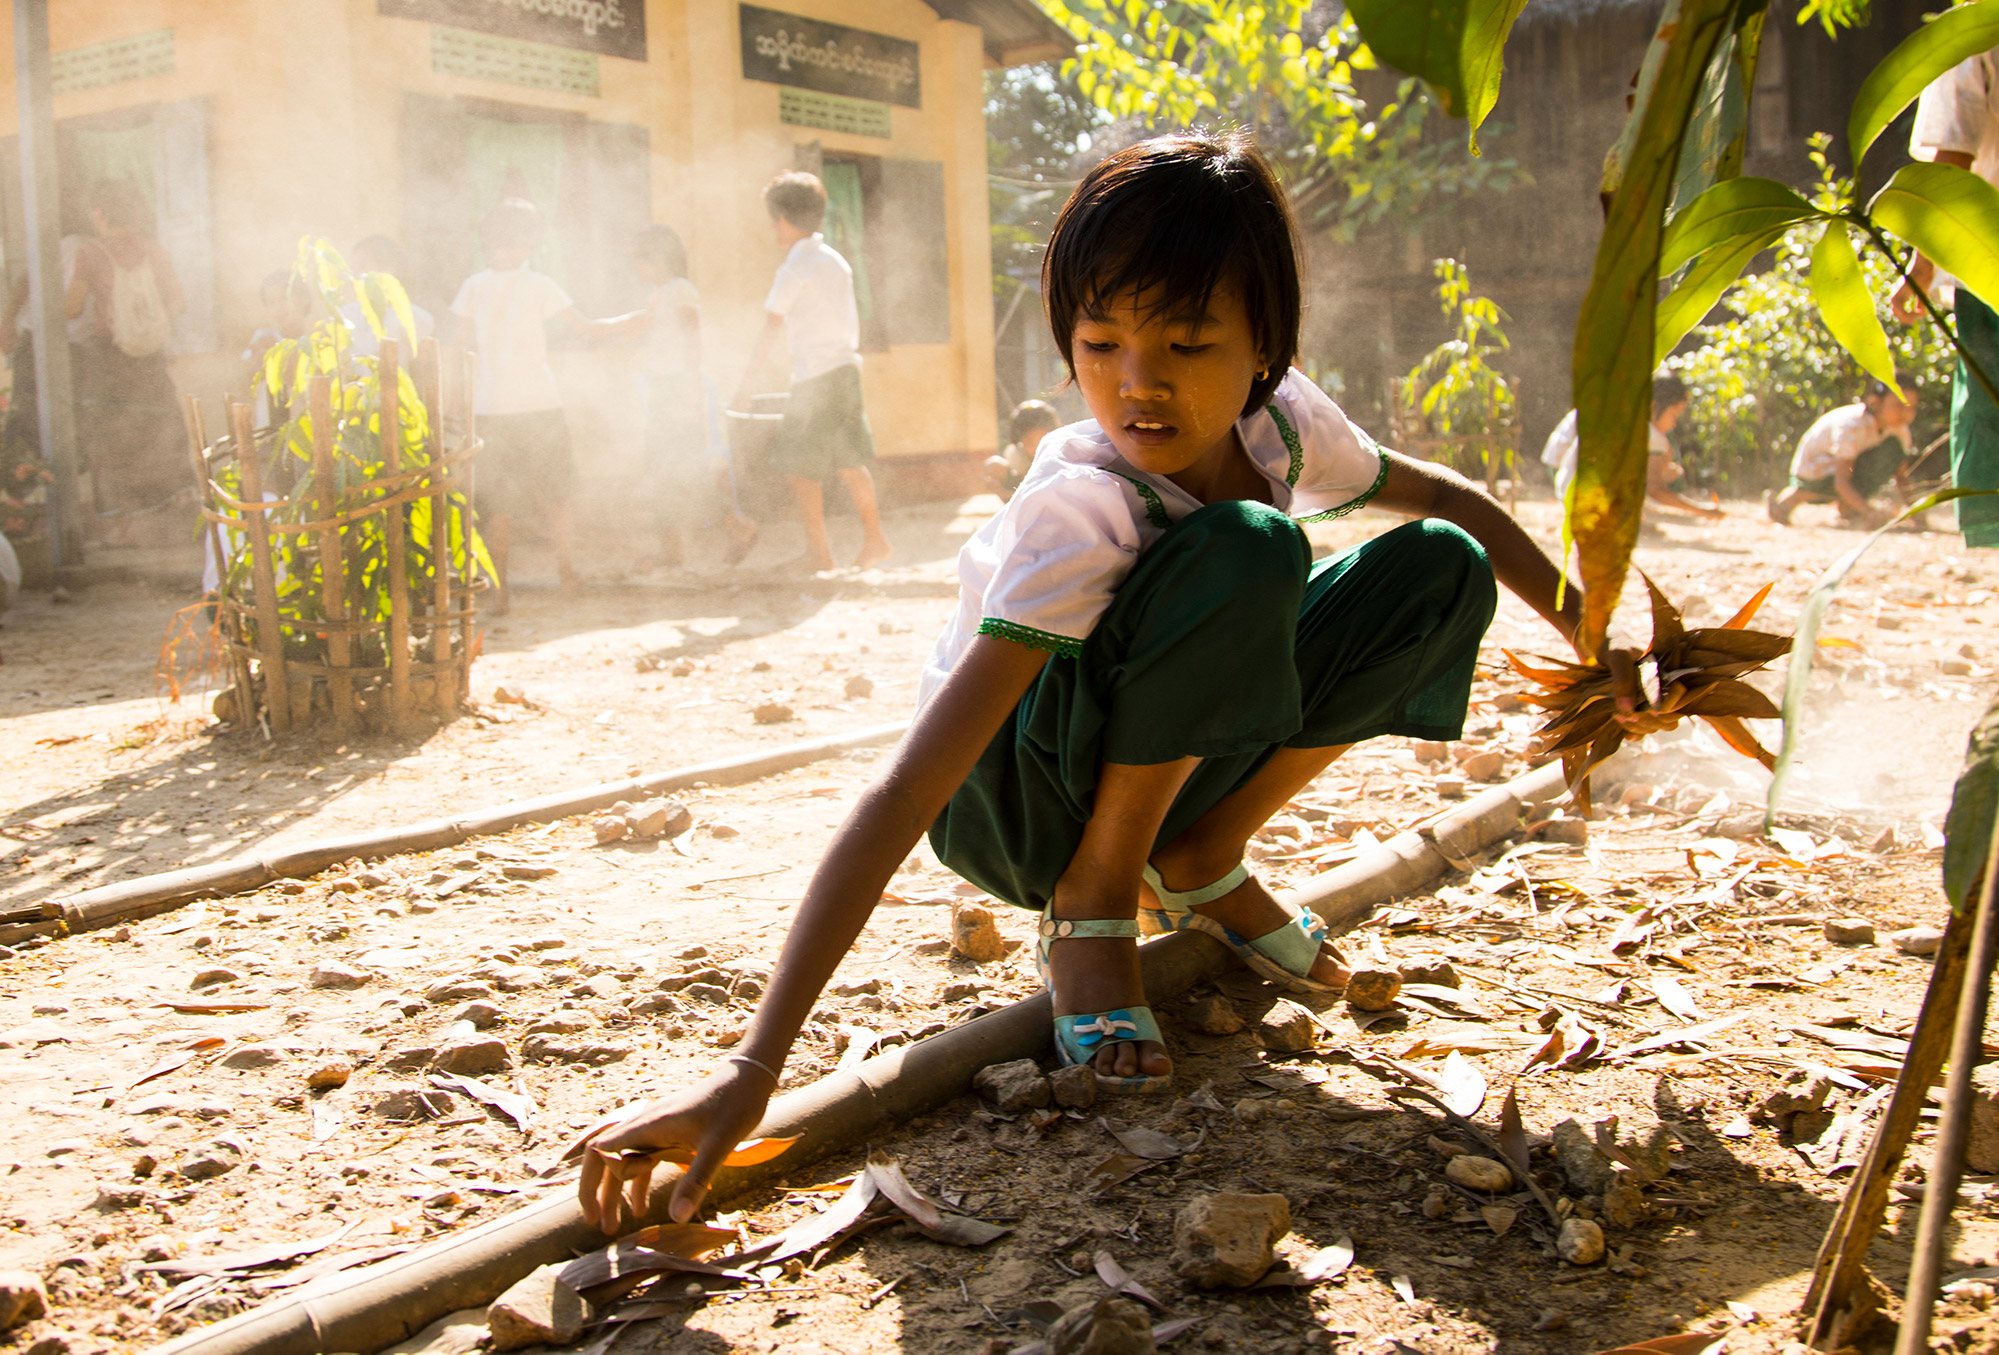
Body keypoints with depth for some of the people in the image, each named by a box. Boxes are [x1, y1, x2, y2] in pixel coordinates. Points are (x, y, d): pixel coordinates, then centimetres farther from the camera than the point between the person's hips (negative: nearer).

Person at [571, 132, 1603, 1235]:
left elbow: (1447, 500, 10)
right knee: (1240, 555, -33)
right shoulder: (1082, 513, -32)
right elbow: (903, 796, -39)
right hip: (1014, 794, -6)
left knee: (1439, 570, -8)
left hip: (1162, 768, 7)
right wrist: (752, 1070, -45)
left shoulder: (1281, 420, -13)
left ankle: (1201, 865, 1)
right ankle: (1093, 909, -16)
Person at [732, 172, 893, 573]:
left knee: (799, 467, 2)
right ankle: (874, 539, 17)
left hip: (814, 376, -8)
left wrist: (745, 385, -12)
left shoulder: (793, 270, -12)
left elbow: (770, 332, -15)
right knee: (849, 461, 15)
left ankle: (819, 552, 5)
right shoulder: (836, 261, 11)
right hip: (847, 367, 8)